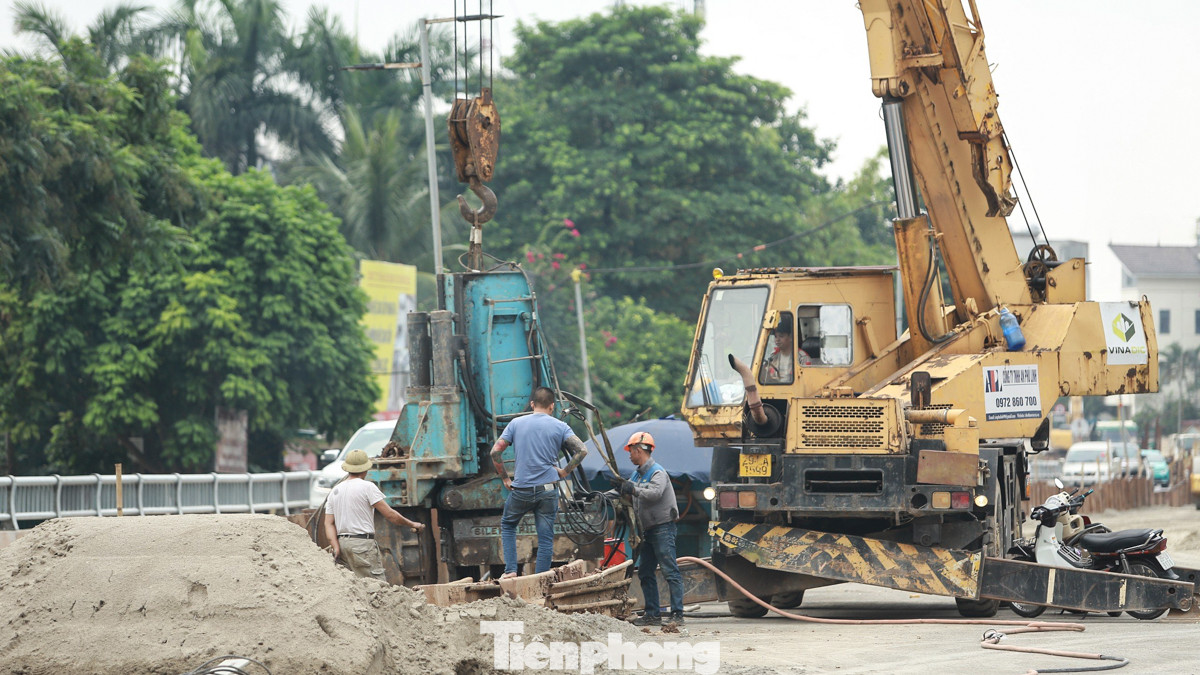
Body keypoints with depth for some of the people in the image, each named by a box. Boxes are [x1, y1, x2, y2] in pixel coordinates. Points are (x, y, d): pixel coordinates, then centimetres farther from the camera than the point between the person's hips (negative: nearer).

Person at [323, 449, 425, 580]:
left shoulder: (334, 491, 14)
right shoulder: (367, 487, -4)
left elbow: (329, 523, 7)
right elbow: (389, 514, -5)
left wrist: (336, 547, -1)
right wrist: (412, 525, 7)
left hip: (342, 542, 7)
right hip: (362, 543, -7)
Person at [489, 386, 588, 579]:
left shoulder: (516, 424, 4)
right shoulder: (559, 426, 1)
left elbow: (495, 452, 0)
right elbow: (582, 450, -9)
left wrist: (504, 478, 9)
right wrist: (564, 471, 0)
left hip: (521, 490, 1)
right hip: (548, 490, 0)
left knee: (507, 526, 22)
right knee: (545, 537, 5)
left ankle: (510, 570, 9)